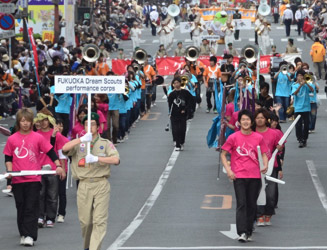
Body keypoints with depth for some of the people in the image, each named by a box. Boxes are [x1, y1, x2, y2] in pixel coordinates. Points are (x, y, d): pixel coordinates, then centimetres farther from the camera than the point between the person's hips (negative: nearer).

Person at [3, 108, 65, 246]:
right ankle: (23, 234, 20)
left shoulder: (37, 137, -1)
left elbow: (50, 152, 3)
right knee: (21, 208, 10)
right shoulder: (12, 139, 4)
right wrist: (9, 170, -5)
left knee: (31, 208, -6)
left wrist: (58, 166, -6)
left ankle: (29, 235, -8)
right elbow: (8, 157, 10)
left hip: (34, 179, -2)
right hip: (17, 180, 2)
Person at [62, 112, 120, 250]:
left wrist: (97, 158, -21)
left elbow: (116, 159, -9)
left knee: (100, 220, -11)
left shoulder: (105, 143, 8)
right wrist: (81, 140, -21)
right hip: (84, 185, 2)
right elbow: (65, 148, -9)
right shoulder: (79, 143, 12)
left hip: (101, 185, -2)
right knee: (85, 221, 5)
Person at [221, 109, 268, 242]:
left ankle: (249, 232, 16)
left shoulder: (258, 137, 6)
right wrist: (228, 170, -8)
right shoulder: (233, 137, 0)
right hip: (239, 176, -2)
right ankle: (242, 233, -16)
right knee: (241, 204, -10)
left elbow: (264, 153, 14)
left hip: (255, 176, 2)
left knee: (252, 205, 6)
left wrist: (265, 164, -7)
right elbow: (223, 154, 5)